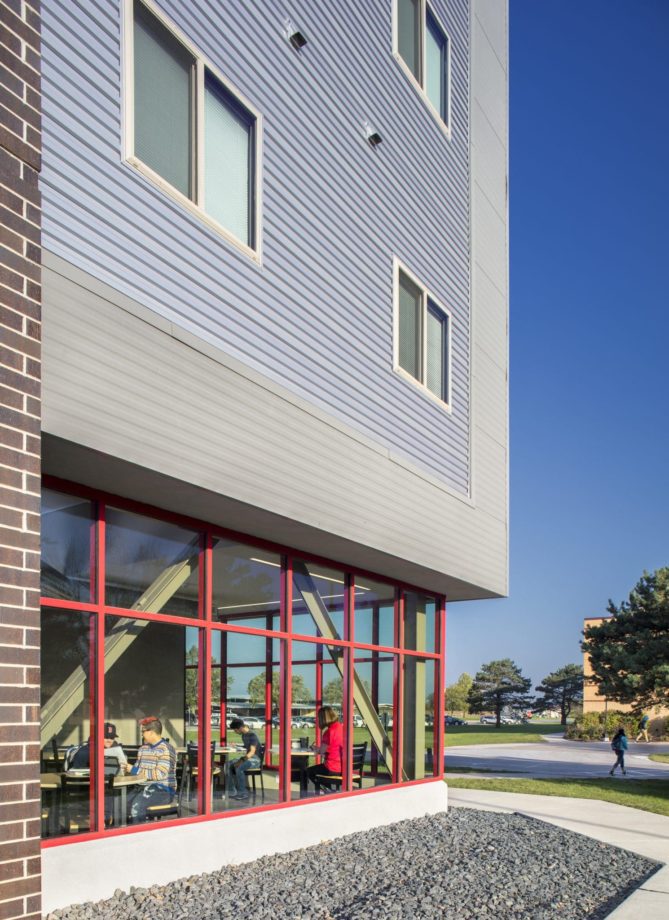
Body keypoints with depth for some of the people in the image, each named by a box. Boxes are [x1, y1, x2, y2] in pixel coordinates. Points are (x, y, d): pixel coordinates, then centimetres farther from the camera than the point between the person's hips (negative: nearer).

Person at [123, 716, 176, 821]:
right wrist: (127, 769, -2)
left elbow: (160, 774, -18)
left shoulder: (165, 749, -10)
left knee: (137, 805, -30)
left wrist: (134, 770, -13)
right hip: (146, 787, 7)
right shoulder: (143, 749, 14)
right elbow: (137, 769, 20)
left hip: (164, 790, -7)